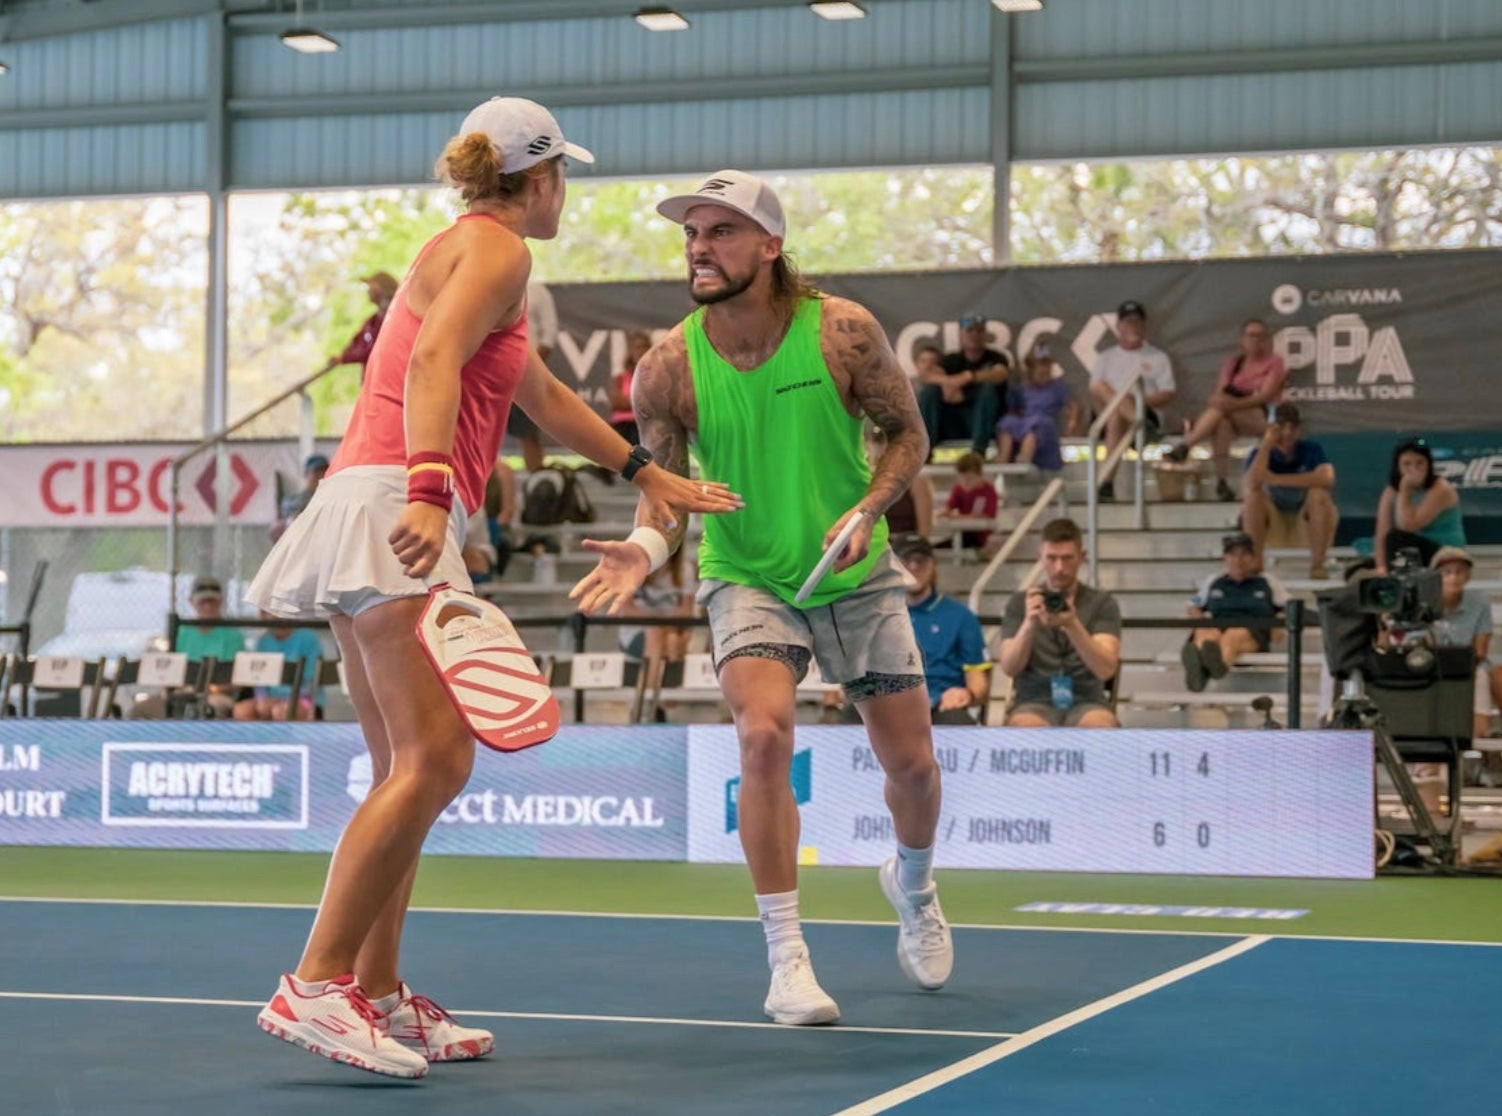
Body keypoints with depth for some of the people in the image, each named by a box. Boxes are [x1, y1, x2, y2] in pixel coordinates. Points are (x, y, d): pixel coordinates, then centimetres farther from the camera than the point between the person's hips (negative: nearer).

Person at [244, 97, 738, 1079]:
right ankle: (315, 986, -20)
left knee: (408, 770, 10)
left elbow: (544, 394, 38)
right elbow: (433, 361, -21)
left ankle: (377, 993, 10)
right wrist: (429, 488, -35)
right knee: (436, 760, -16)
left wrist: (646, 472, 44)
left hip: (372, 512, 10)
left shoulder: (469, 253, 27)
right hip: (391, 507, -10)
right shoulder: (496, 248, -3)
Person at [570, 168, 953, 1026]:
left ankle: (914, 885, 43)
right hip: (748, 578, -1)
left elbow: (908, 433, -4)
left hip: (857, 574, 1)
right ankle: (787, 959, -15)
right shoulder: (668, 369, -16)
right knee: (765, 734, -26)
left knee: (911, 761, 7)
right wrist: (646, 549, -28)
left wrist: (868, 509, -21)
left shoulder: (844, 332, -17)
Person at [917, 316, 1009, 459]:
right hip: (952, 424, 2)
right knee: (929, 391, -17)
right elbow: (924, 375, -5)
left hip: (985, 423, -2)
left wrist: (968, 377, -34)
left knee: (988, 387, -27)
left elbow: (999, 375, -16)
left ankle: (978, 450, -40)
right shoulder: (952, 360, 14)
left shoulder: (996, 359, 9)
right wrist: (946, 381, -28)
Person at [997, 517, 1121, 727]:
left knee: (1101, 727, -35)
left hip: (1086, 702, 0)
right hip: (1036, 703, 0)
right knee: (1026, 729, -36)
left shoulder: (1102, 603, 6)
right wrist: (1030, 624, -22)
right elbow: (1009, 669, -4)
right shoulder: (1020, 602, 9)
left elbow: (1106, 669, -8)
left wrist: (1072, 625, -25)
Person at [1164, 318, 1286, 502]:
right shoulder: (1233, 363, 19)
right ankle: (1221, 483, -42)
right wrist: (1219, 399, -21)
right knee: (1222, 422, -35)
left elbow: (1266, 396, -10)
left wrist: (1236, 403, -27)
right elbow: (1219, 392, 6)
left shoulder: (1274, 362, 6)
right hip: (1233, 418, 3)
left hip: (1264, 417, -3)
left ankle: (1184, 447, -42)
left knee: (1222, 408, -33)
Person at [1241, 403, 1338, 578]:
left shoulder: (1311, 450, -12)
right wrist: (1266, 444, -30)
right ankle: (1254, 563, -19)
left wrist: (1278, 480, -33)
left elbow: (1327, 478, -33)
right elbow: (1252, 484, -28)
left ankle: (1317, 563, -21)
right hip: (1274, 523, 1)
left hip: (1307, 520, -1)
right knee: (1253, 497, -26)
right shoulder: (1261, 453, -9)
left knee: (1319, 494, -30)